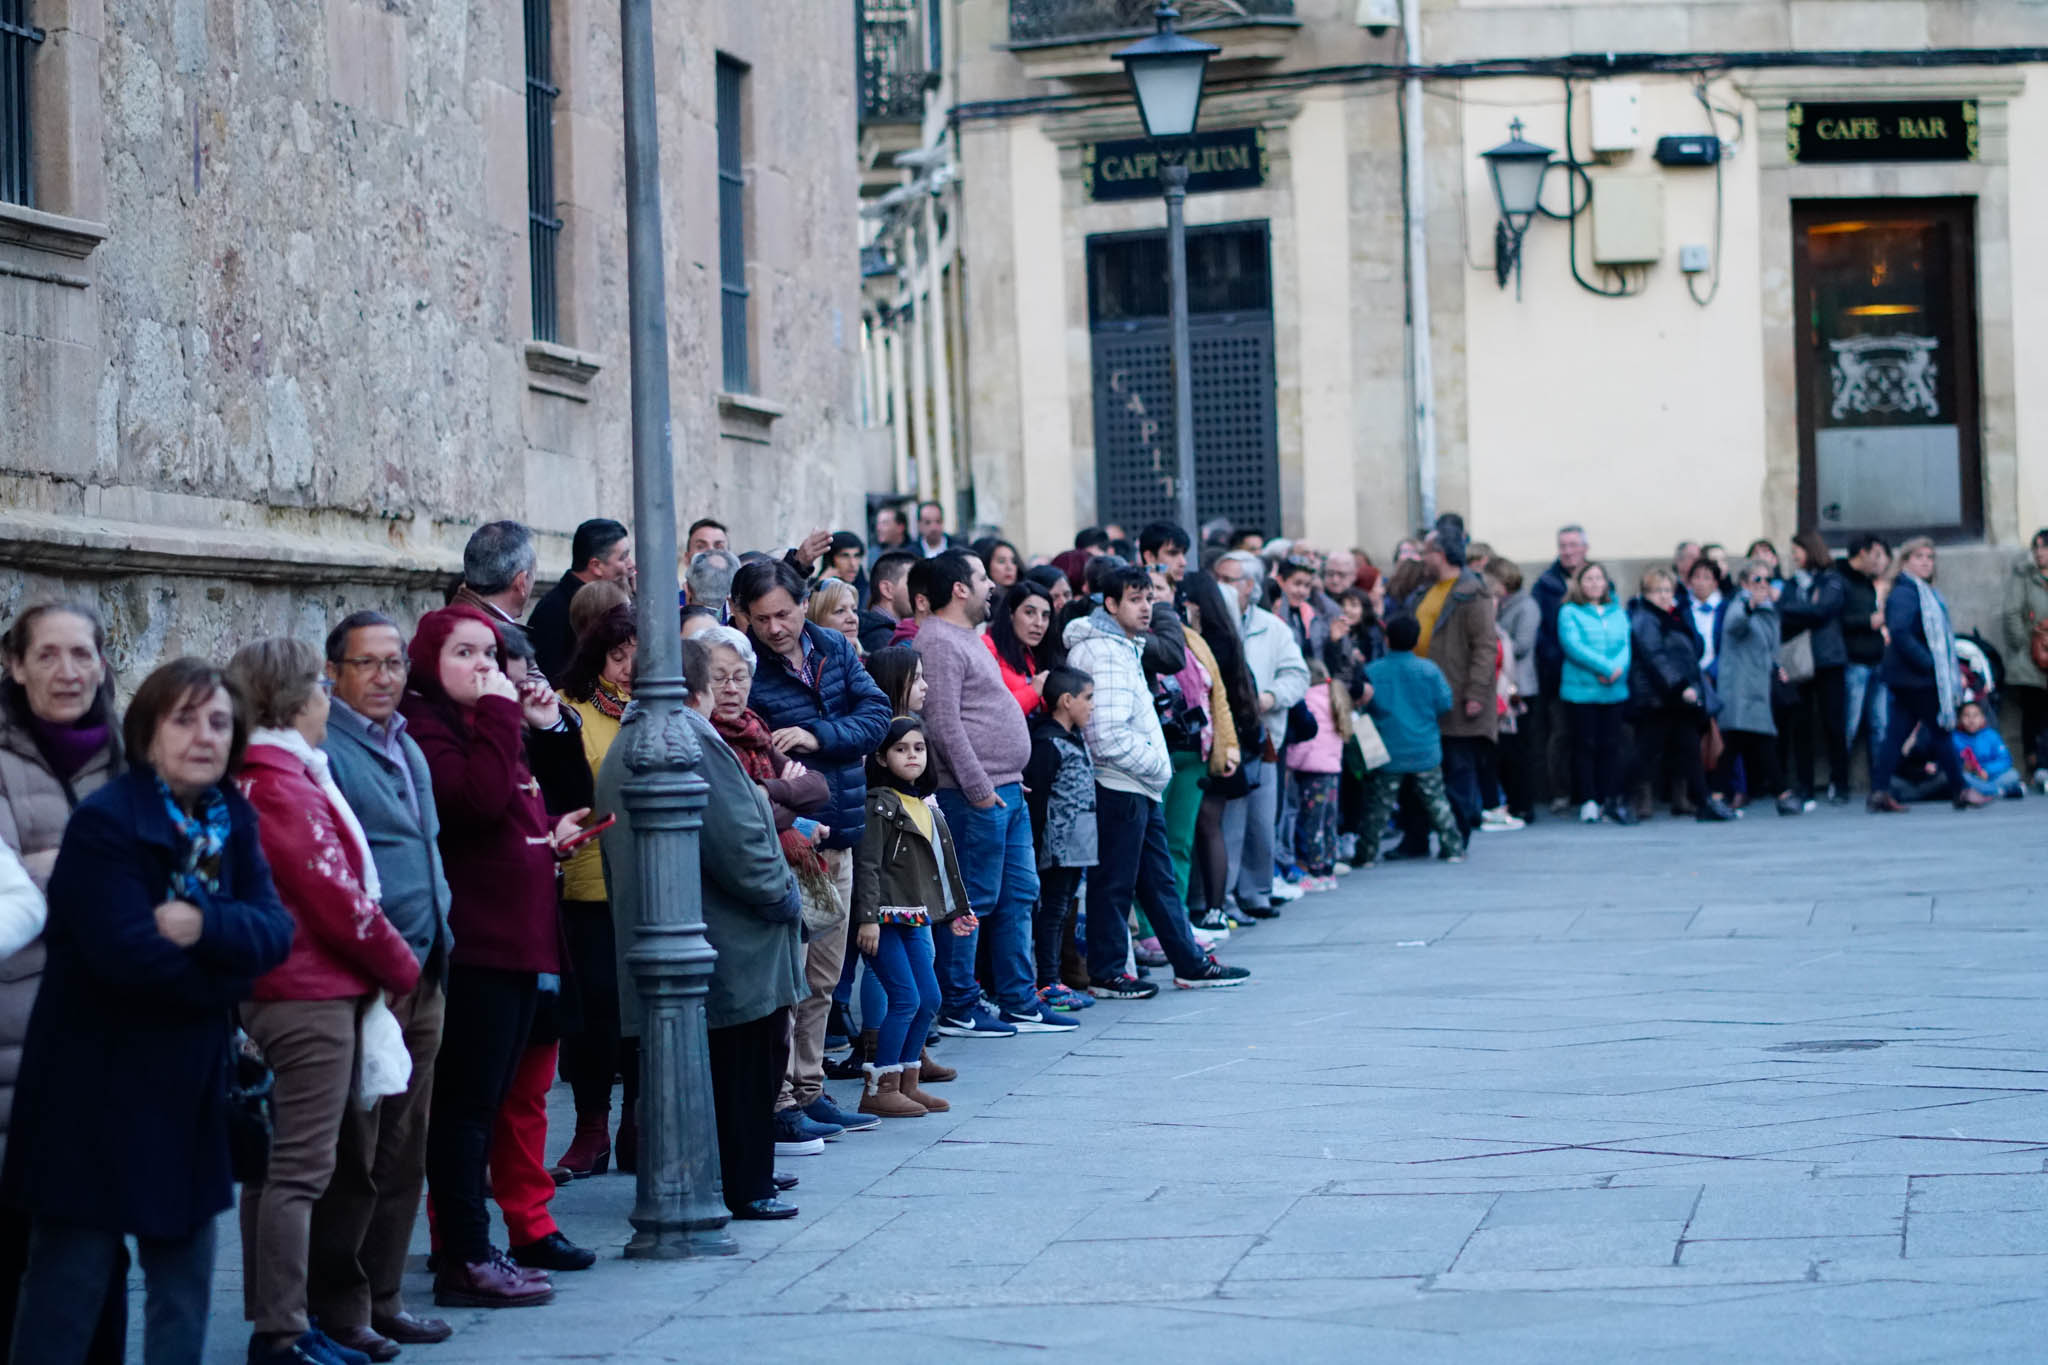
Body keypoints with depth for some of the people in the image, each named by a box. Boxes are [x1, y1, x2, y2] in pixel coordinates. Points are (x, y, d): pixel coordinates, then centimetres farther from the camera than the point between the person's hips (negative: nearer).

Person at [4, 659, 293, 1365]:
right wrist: (229, 970, -13)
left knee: (186, 1268, 12)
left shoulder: (232, 821, 6)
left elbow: (275, 932, -5)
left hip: (189, 1083, 7)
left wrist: (205, 926, -24)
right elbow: (129, 953, -25)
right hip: (97, 1085, -7)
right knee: (71, 1280, -2)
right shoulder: (105, 822, -15)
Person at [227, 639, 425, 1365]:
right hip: (313, 996, -10)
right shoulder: (283, 788, -17)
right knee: (301, 1165, -7)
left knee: (278, 1161, 13)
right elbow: (339, 898, -17)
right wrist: (401, 965, -2)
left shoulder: (255, 781, 14)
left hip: (278, 994, 10)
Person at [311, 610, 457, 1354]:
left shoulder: (408, 751, 18)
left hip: (421, 978, 8)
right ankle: (339, 1309, 1)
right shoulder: (321, 749, -10)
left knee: (402, 1152, 11)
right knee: (352, 1154, -5)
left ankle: (383, 1299, 18)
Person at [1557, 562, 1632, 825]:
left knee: (1611, 745, 3)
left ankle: (1611, 799, 9)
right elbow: (1573, 645, -12)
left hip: (1614, 690, 3)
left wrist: (1618, 669, -16)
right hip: (1581, 691, -3)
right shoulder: (1570, 613, 0)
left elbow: (1626, 645, 5)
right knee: (1585, 744, -1)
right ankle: (1588, 802, 3)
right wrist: (1607, 667, -18)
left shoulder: (1617, 613, 14)